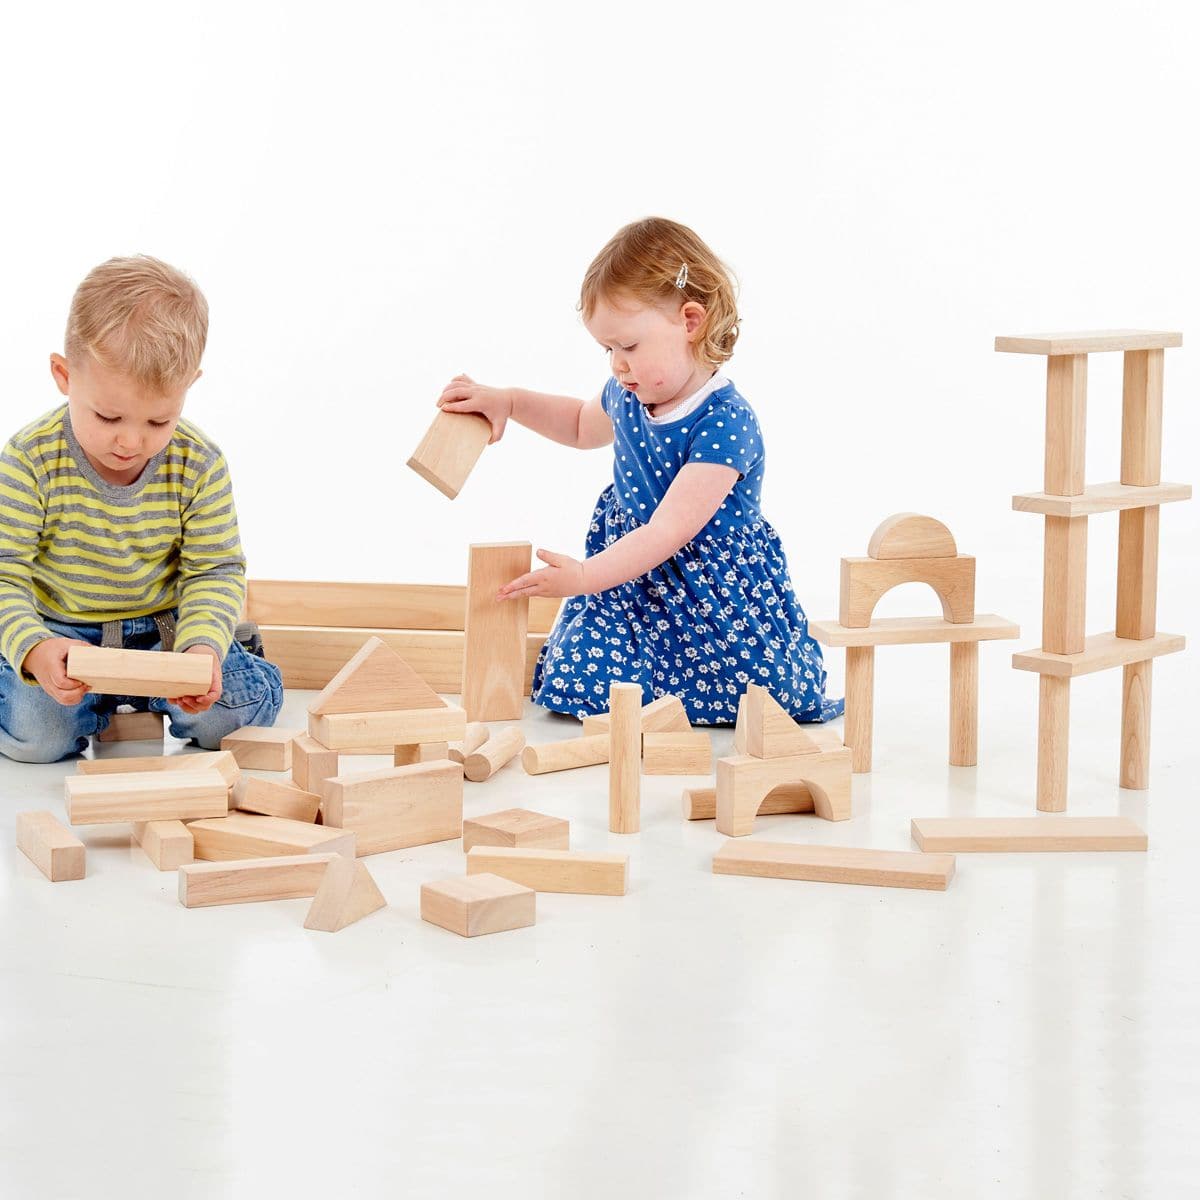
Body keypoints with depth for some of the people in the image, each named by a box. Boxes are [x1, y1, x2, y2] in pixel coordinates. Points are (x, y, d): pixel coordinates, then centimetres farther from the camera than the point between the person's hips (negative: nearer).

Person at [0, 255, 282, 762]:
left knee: (245, 704, -17)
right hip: (60, 630, -2)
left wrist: (203, 645, -30)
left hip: (163, 627, 2)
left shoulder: (200, 465, -15)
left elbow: (216, 571, -9)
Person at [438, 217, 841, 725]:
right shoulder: (628, 395, 1)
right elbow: (583, 425, 28)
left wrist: (583, 577, -33)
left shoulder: (724, 424, -23)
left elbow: (667, 532, -27)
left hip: (715, 598, -6)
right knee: (581, 680, -15)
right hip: (633, 578, 6)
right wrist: (509, 402, 14)